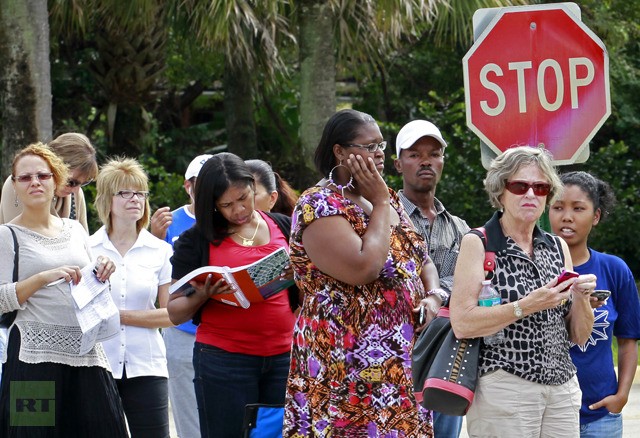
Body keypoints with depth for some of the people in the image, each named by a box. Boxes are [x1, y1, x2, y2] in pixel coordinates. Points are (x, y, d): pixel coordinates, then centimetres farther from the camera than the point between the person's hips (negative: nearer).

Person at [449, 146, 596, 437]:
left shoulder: (557, 247, 12)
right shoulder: (478, 244, -3)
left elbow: (579, 336, 12)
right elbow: (461, 324, -14)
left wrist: (582, 298, -7)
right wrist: (527, 306, -21)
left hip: (563, 389, 5)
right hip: (503, 389, -5)